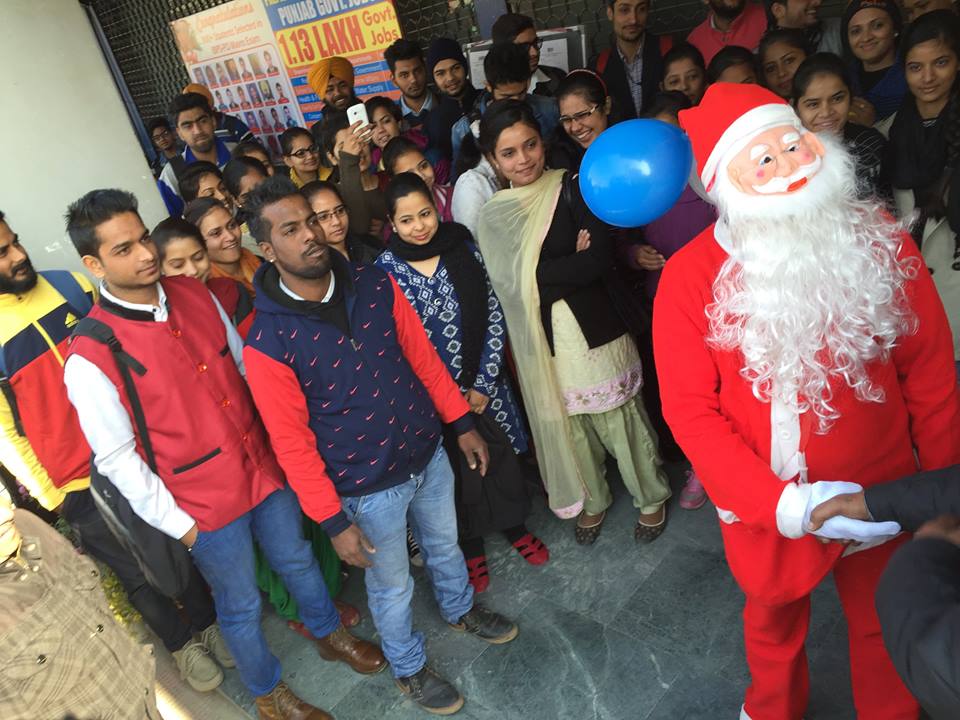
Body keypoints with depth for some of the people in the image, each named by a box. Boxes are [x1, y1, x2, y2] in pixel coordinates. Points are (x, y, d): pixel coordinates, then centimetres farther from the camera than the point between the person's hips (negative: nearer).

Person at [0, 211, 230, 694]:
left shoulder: (70, 285, -3)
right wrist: (49, 498, -7)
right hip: (79, 487, -3)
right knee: (135, 572, 16)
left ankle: (207, 623, 43)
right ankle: (181, 643, 40)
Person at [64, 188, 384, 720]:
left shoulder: (194, 295, -5)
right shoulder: (88, 359, -21)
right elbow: (117, 460, -14)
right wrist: (178, 525, -9)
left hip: (264, 468, 5)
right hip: (204, 505, -5)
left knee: (297, 561, 26)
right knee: (241, 605, 18)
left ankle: (330, 635, 55)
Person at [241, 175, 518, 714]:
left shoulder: (376, 285, -9)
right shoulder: (266, 343, -22)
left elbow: (422, 356, 0)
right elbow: (292, 442, -17)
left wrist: (462, 422, 4)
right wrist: (334, 522, -15)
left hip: (428, 454, 5)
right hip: (368, 488, -4)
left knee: (445, 544, 29)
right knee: (393, 588, 19)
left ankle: (461, 609, 61)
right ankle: (410, 668, 49)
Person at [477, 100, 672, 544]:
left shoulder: (572, 190, -8)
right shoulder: (493, 216, 2)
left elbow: (601, 261, -18)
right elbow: (507, 285, -7)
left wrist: (537, 272, -16)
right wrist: (571, 264, -15)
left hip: (594, 330, -3)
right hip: (542, 345, 3)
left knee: (621, 421, 10)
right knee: (567, 428, 17)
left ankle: (651, 498, 36)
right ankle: (593, 500, 43)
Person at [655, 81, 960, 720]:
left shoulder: (881, 241, -11)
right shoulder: (690, 278, -17)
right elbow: (690, 409, -17)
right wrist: (780, 503, -26)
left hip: (883, 491, 1)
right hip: (766, 504, -1)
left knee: (886, 622, 24)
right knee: (775, 614, 25)